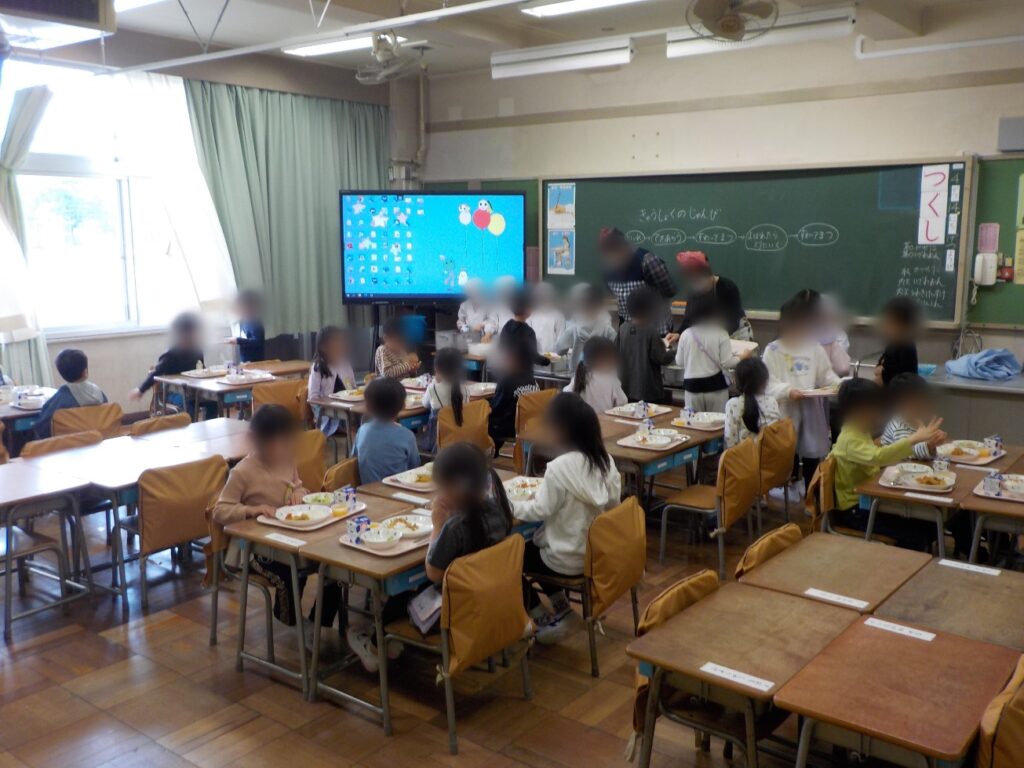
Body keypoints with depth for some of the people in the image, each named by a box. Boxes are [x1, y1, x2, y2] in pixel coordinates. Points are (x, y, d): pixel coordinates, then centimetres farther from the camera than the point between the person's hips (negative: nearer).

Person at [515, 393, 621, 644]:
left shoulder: (560, 467, -24)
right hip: (598, 550, 7)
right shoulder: (605, 459, -3)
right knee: (531, 545, 28)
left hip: (570, 559, -7)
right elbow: (612, 503, 7)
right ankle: (559, 610, 28)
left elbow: (540, 511, -20)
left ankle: (544, 619, 22)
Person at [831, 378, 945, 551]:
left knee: (928, 525, 4)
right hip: (855, 509, -10)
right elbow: (878, 456, -42)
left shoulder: (861, 433, 9)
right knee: (915, 535, -19)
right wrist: (915, 438, -42)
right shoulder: (850, 440, -23)